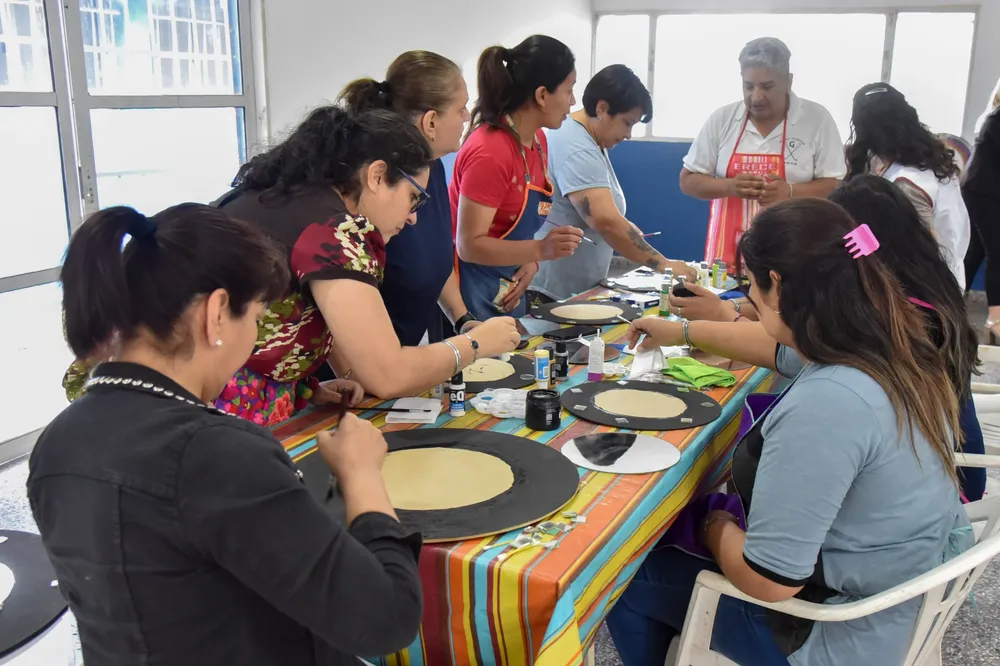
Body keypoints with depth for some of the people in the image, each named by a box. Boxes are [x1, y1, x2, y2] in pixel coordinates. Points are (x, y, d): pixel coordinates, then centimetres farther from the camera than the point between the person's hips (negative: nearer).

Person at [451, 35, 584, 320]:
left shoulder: (537, 140, 4)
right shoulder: (490, 151, -23)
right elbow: (469, 245, -23)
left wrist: (531, 262, -5)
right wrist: (541, 250, -33)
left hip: (507, 291, 8)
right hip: (472, 292, -8)